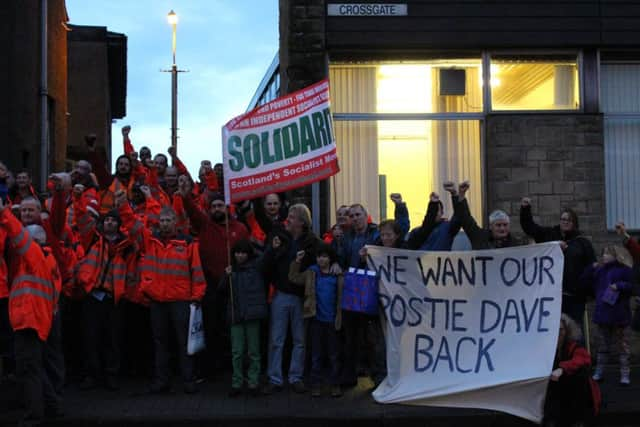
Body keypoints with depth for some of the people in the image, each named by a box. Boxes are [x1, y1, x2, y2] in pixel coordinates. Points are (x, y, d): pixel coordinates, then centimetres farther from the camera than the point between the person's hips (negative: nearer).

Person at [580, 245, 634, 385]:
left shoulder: (624, 270, -5)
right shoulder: (600, 270, 14)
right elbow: (584, 282, 9)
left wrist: (620, 286, -24)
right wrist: (592, 267, -1)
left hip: (619, 315, -6)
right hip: (602, 314, 6)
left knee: (622, 345, 1)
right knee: (603, 345, 13)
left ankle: (625, 374, 4)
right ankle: (599, 372, 19)